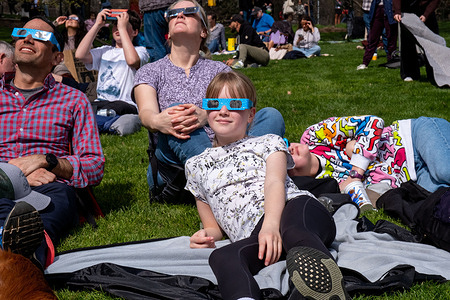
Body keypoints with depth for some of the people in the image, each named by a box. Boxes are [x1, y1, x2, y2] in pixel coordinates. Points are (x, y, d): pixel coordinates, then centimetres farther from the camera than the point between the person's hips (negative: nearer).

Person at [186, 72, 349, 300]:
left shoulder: (267, 143, 24)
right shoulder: (197, 166, 31)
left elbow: (275, 183, 2)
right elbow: (213, 225, 33)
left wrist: (271, 224, -20)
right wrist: (205, 237, 5)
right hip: (255, 234, 1)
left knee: (293, 230, -41)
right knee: (221, 257, -36)